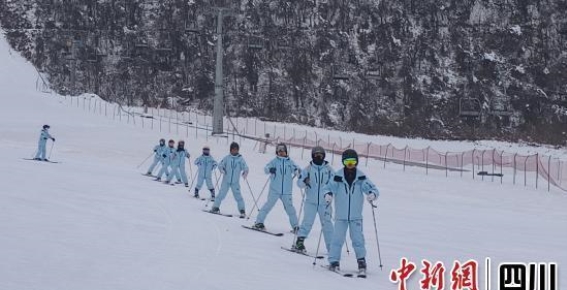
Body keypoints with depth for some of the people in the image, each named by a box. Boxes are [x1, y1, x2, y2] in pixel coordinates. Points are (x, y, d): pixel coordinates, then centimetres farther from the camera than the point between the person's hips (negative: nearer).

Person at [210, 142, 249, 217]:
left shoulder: (240, 159, 0)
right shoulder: (227, 158, 1)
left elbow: (245, 167, -6)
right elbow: (220, 165, 2)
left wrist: (245, 173, -26)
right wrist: (222, 169, -18)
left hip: (235, 182, -1)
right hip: (226, 180, 1)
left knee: (238, 195, -4)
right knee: (221, 194, -2)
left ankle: (242, 211, 2)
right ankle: (216, 207, 10)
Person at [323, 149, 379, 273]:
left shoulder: (361, 177, -2)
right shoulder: (338, 176, -4)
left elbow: (372, 188, -1)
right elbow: (329, 187, -6)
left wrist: (372, 194, -23)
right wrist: (328, 194, -27)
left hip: (356, 216, 0)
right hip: (341, 215, 0)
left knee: (357, 238, -2)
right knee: (338, 238, -2)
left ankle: (361, 259, 13)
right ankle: (334, 261, 7)